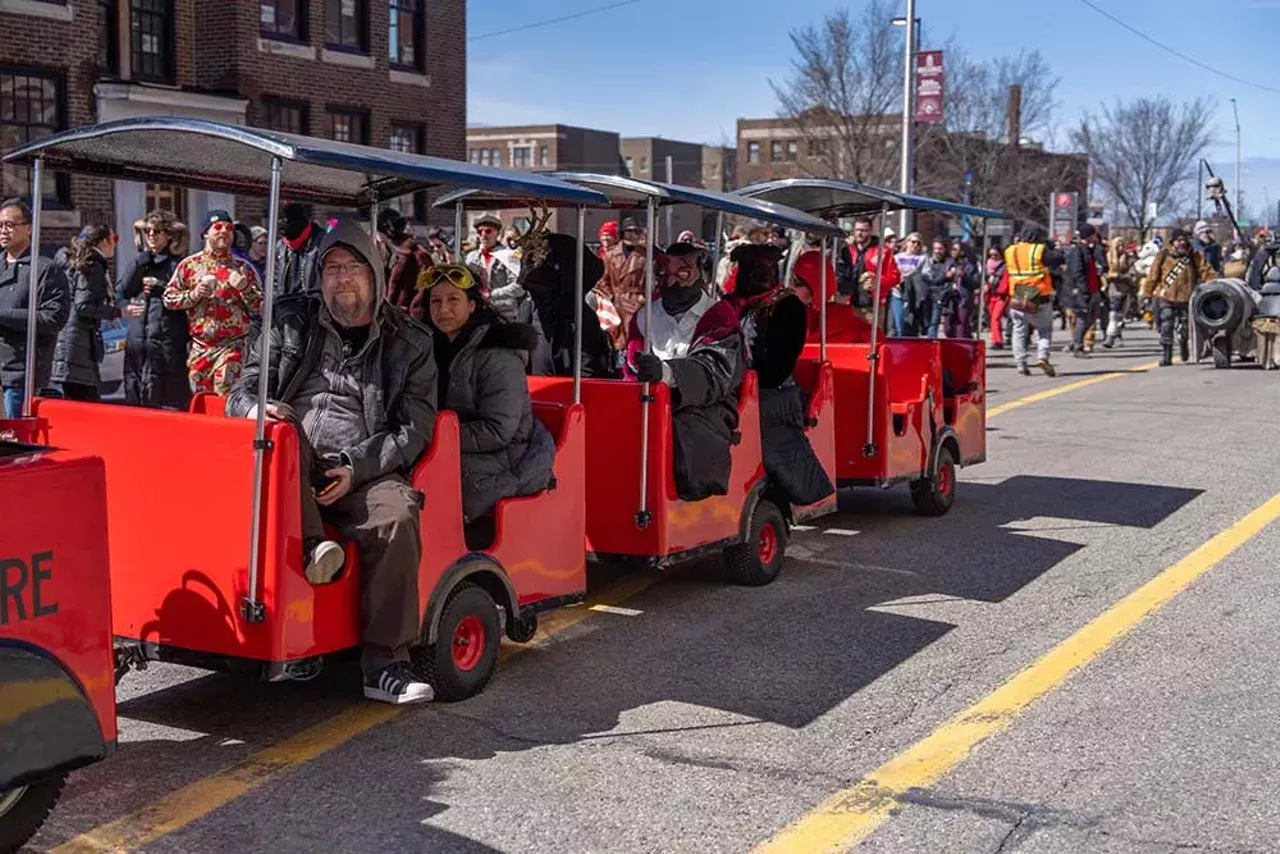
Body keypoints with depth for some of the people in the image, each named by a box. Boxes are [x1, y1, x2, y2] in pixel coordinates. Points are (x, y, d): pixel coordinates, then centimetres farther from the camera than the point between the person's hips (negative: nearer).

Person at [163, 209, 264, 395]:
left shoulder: (243, 268, 7)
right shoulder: (189, 265, 8)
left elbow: (261, 306, 6)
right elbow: (168, 298, 7)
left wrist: (246, 289, -11)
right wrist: (193, 295, -9)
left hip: (232, 345, -2)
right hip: (199, 346, 2)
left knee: (224, 398, -12)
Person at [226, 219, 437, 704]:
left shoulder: (408, 343, 13)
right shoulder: (292, 323, 16)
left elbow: (415, 428, 5)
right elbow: (242, 391, 16)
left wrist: (355, 469, -11)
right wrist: (253, 407, -11)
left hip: (365, 475, -1)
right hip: (291, 467, 1)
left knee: (398, 514, -31)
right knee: (281, 432, -31)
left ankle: (385, 663, -29)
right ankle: (310, 545, -39)